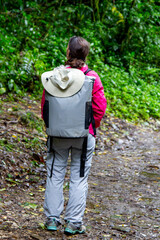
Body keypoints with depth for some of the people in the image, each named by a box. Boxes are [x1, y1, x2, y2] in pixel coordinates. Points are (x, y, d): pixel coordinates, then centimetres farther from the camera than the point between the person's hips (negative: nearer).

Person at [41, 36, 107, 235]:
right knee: (79, 177, 7)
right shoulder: (92, 77, -9)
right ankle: (74, 222, 8)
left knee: (55, 175, 12)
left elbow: (45, 103, 0)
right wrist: (92, 127, 9)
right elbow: (100, 107, -6)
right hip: (84, 135, -1)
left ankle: (52, 219, 15)